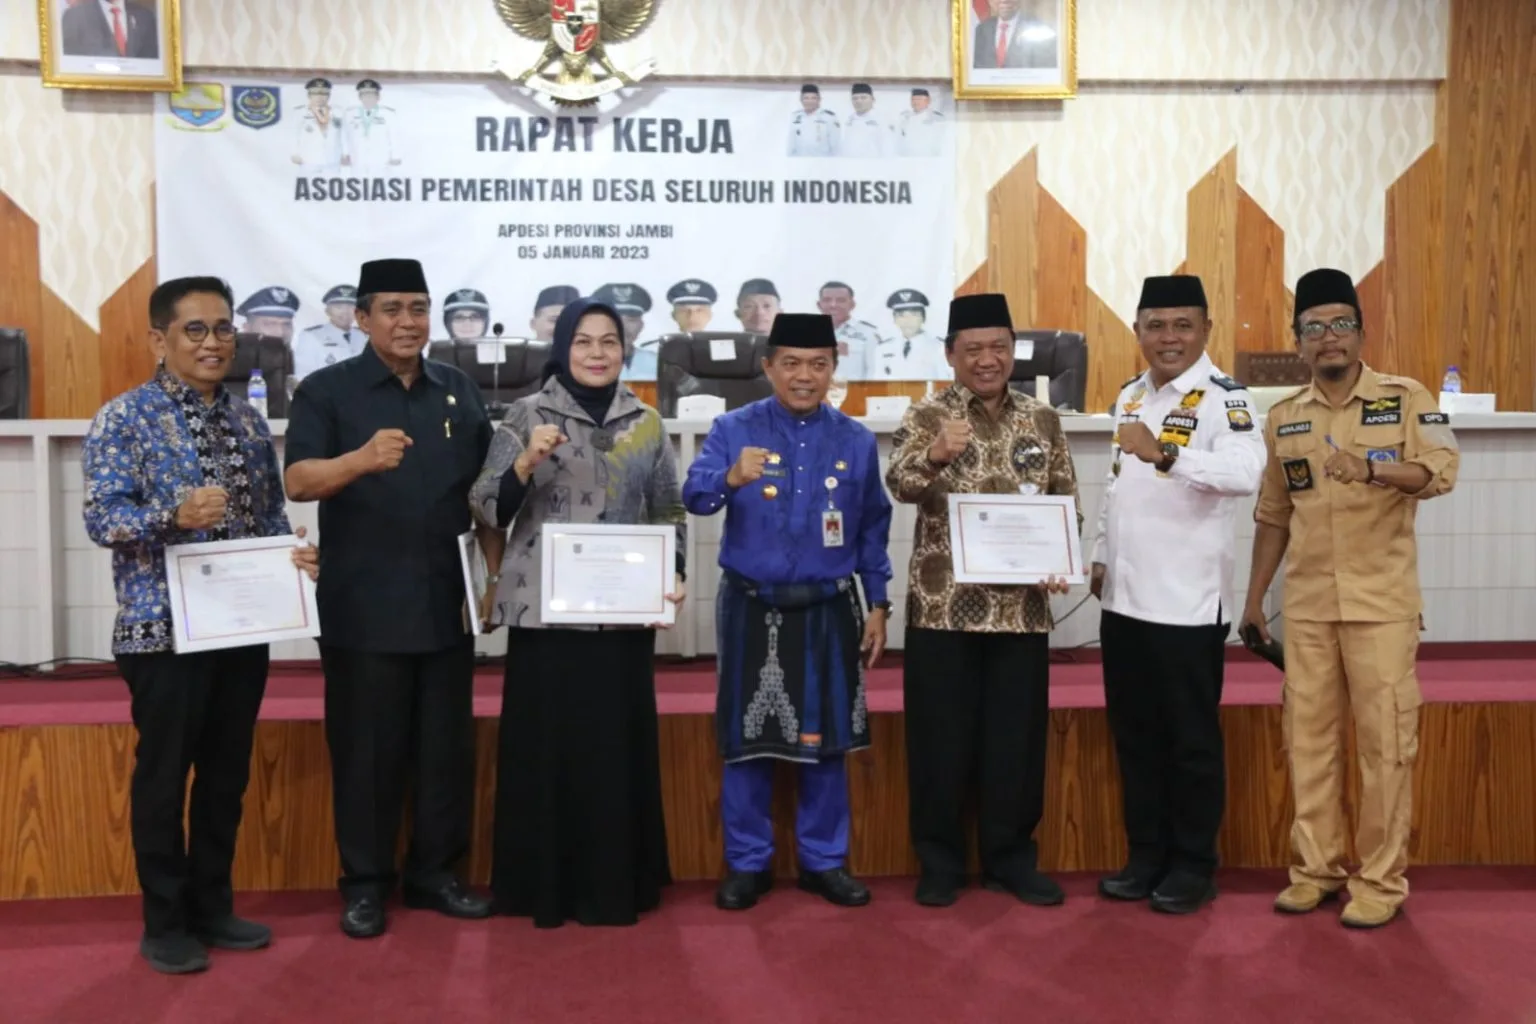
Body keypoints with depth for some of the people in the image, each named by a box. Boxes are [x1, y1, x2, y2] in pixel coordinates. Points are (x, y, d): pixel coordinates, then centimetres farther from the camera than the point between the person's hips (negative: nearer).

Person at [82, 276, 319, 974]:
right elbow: (102, 519, -14)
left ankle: (213, 907, 27)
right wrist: (176, 514, -31)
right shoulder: (124, 418, -7)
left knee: (227, 773, 13)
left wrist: (293, 551, -5)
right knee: (164, 775, 5)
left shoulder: (248, 421, 11)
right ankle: (165, 924, 19)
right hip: (165, 628, -5)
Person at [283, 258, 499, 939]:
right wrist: (361, 458, -34)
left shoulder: (460, 391, 10)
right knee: (365, 748, 5)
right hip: (362, 606, -3)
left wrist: (496, 574, 6)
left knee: (447, 745, 10)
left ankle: (435, 872, 24)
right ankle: (365, 882, 19)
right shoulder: (326, 390, -2)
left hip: (446, 603, 4)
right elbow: (298, 481, -15)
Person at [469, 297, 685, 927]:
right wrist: (526, 462, -19)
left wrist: (673, 575, -3)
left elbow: (670, 513, 13)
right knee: (545, 747, 0)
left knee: (620, 746, 6)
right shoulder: (527, 416, 3)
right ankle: (544, 886, 14)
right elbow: (488, 510, -2)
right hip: (545, 609, -2)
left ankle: (615, 885, 20)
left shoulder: (646, 423, 10)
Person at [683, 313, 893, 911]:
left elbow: (873, 528, 9)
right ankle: (746, 862, 21)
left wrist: (878, 605, 7)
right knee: (748, 737, 6)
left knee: (826, 737, 8)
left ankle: (824, 860, 24)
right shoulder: (734, 429, -4)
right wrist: (731, 478, -39)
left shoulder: (857, 440, 3)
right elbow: (694, 496, -19)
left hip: (829, 610, 2)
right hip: (752, 609, -1)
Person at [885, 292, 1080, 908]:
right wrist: (935, 454, -40)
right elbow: (900, 485, -19)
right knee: (942, 737, 5)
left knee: (1017, 737, 9)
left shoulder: (1043, 420, 9)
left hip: (1022, 607, 3)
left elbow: (1067, 506, 12)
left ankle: (1011, 858, 24)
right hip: (943, 606, -2)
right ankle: (939, 862, 20)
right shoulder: (927, 417, -1)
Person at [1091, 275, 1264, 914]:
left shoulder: (1222, 397, -11)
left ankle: (1194, 864, 21)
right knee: (1134, 735, 14)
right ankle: (1147, 855, 28)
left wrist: (1166, 454, -43)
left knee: (1192, 740, 6)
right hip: (1123, 598, 7)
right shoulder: (1128, 396, 12)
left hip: (1187, 602, -7)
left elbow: (1246, 473, -30)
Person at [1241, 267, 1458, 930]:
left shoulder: (1406, 399, -3)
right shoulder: (1283, 419, 7)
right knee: (1308, 736, 9)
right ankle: (1315, 868, 21)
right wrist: (1254, 599, 13)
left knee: (1385, 739, 1)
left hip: (1382, 603, -3)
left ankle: (1381, 879, 13)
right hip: (1306, 605, 4)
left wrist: (1368, 468, -36)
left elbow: (1442, 472, -19)